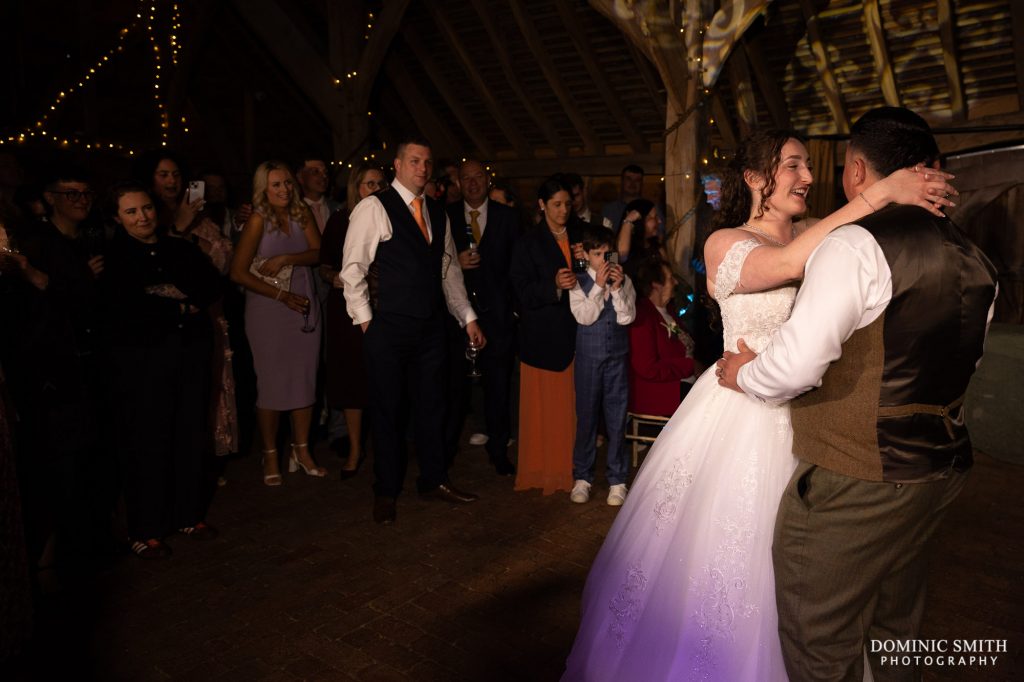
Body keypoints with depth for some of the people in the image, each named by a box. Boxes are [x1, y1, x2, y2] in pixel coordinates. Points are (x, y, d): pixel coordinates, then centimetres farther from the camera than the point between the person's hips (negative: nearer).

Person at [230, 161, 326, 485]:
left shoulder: (302, 212, 5)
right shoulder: (258, 219, -8)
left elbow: (317, 252, -2)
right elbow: (238, 272, -10)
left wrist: (285, 259, -18)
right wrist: (282, 295, -13)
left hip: (304, 306, 4)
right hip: (268, 310, -4)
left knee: (305, 379, 7)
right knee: (271, 382, 2)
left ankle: (301, 450, 19)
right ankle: (270, 456, 16)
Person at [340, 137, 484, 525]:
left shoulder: (437, 213, 14)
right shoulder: (374, 208, -5)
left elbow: (450, 271, 17)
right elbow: (352, 269, -7)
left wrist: (468, 318, 14)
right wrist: (365, 320, -9)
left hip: (432, 326, 5)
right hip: (389, 328, -5)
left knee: (432, 405, 13)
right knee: (388, 410, 5)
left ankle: (434, 481, 30)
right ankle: (386, 492, 21)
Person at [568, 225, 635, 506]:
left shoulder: (624, 281, 2)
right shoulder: (578, 283, -2)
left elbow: (627, 317, -6)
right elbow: (584, 316, -13)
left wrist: (617, 288, -15)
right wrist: (599, 286, -16)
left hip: (617, 357, 1)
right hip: (588, 357, -1)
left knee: (617, 419, 7)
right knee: (586, 417, 8)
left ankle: (617, 479, 19)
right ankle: (582, 477, 22)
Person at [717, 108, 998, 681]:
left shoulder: (857, 244, -19)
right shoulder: (974, 259, 7)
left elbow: (799, 363, -28)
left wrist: (745, 375, -9)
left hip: (856, 484, -9)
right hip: (941, 469, 9)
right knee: (897, 633, 26)